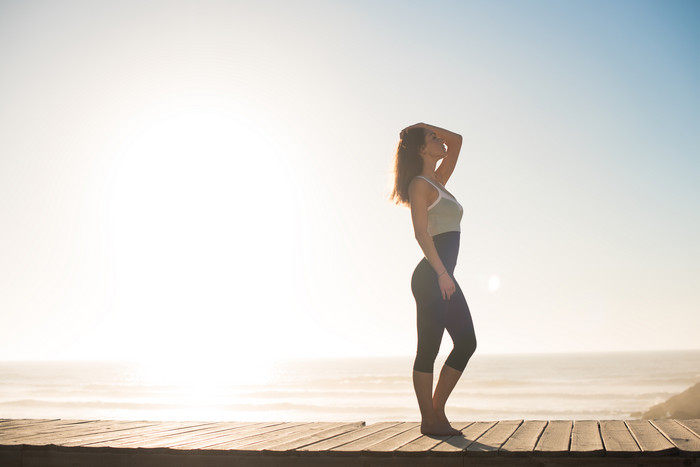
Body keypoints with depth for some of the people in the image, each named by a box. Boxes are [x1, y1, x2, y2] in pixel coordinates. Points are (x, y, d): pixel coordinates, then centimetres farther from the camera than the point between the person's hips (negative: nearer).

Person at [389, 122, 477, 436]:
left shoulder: (437, 181, 20)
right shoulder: (420, 184, -5)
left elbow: (456, 141, 29)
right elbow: (421, 232, -15)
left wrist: (423, 126, 20)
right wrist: (441, 273, -21)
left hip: (443, 278, 10)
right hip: (431, 277, -10)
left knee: (466, 342, 8)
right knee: (429, 348, -5)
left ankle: (437, 411, 14)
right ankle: (429, 420, 3)